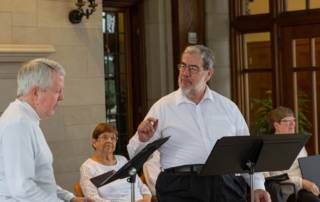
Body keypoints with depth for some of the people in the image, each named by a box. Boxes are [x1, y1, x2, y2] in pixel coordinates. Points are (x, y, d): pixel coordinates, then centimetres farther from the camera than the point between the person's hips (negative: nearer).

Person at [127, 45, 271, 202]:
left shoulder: (228, 107, 13)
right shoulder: (163, 107, 5)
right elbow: (137, 156, 5)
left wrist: (258, 186, 12)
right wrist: (142, 140, -16)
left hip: (226, 186, 2)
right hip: (179, 188, -2)